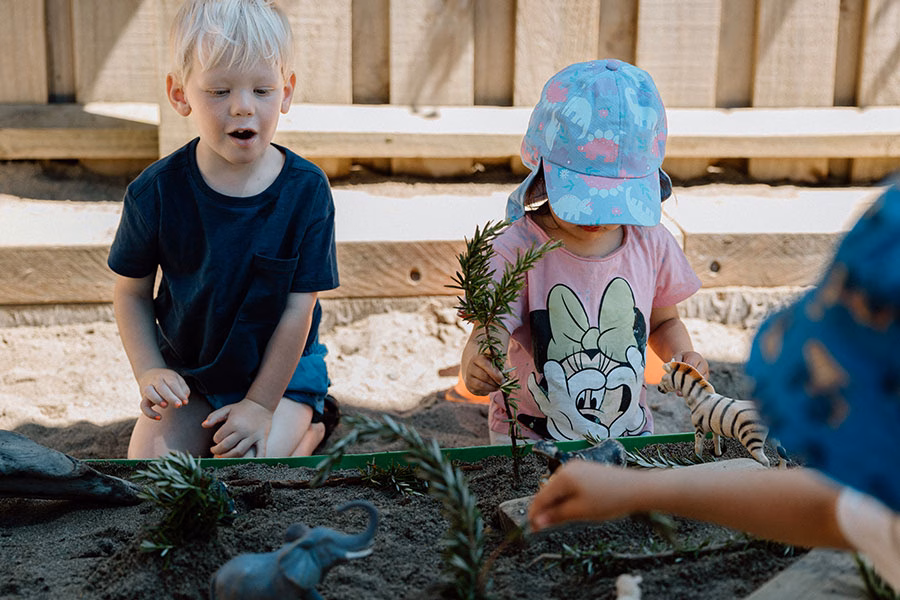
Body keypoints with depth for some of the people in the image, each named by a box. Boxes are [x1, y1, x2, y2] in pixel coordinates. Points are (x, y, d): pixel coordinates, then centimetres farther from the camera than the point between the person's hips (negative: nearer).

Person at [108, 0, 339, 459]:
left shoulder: (306, 189, -17)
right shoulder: (155, 191, -14)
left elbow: (299, 308, -14)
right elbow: (132, 293, -1)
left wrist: (261, 404, -15)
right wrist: (149, 372, -13)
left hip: (281, 369, -2)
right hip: (186, 371, 3)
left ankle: (313, 424, 10)